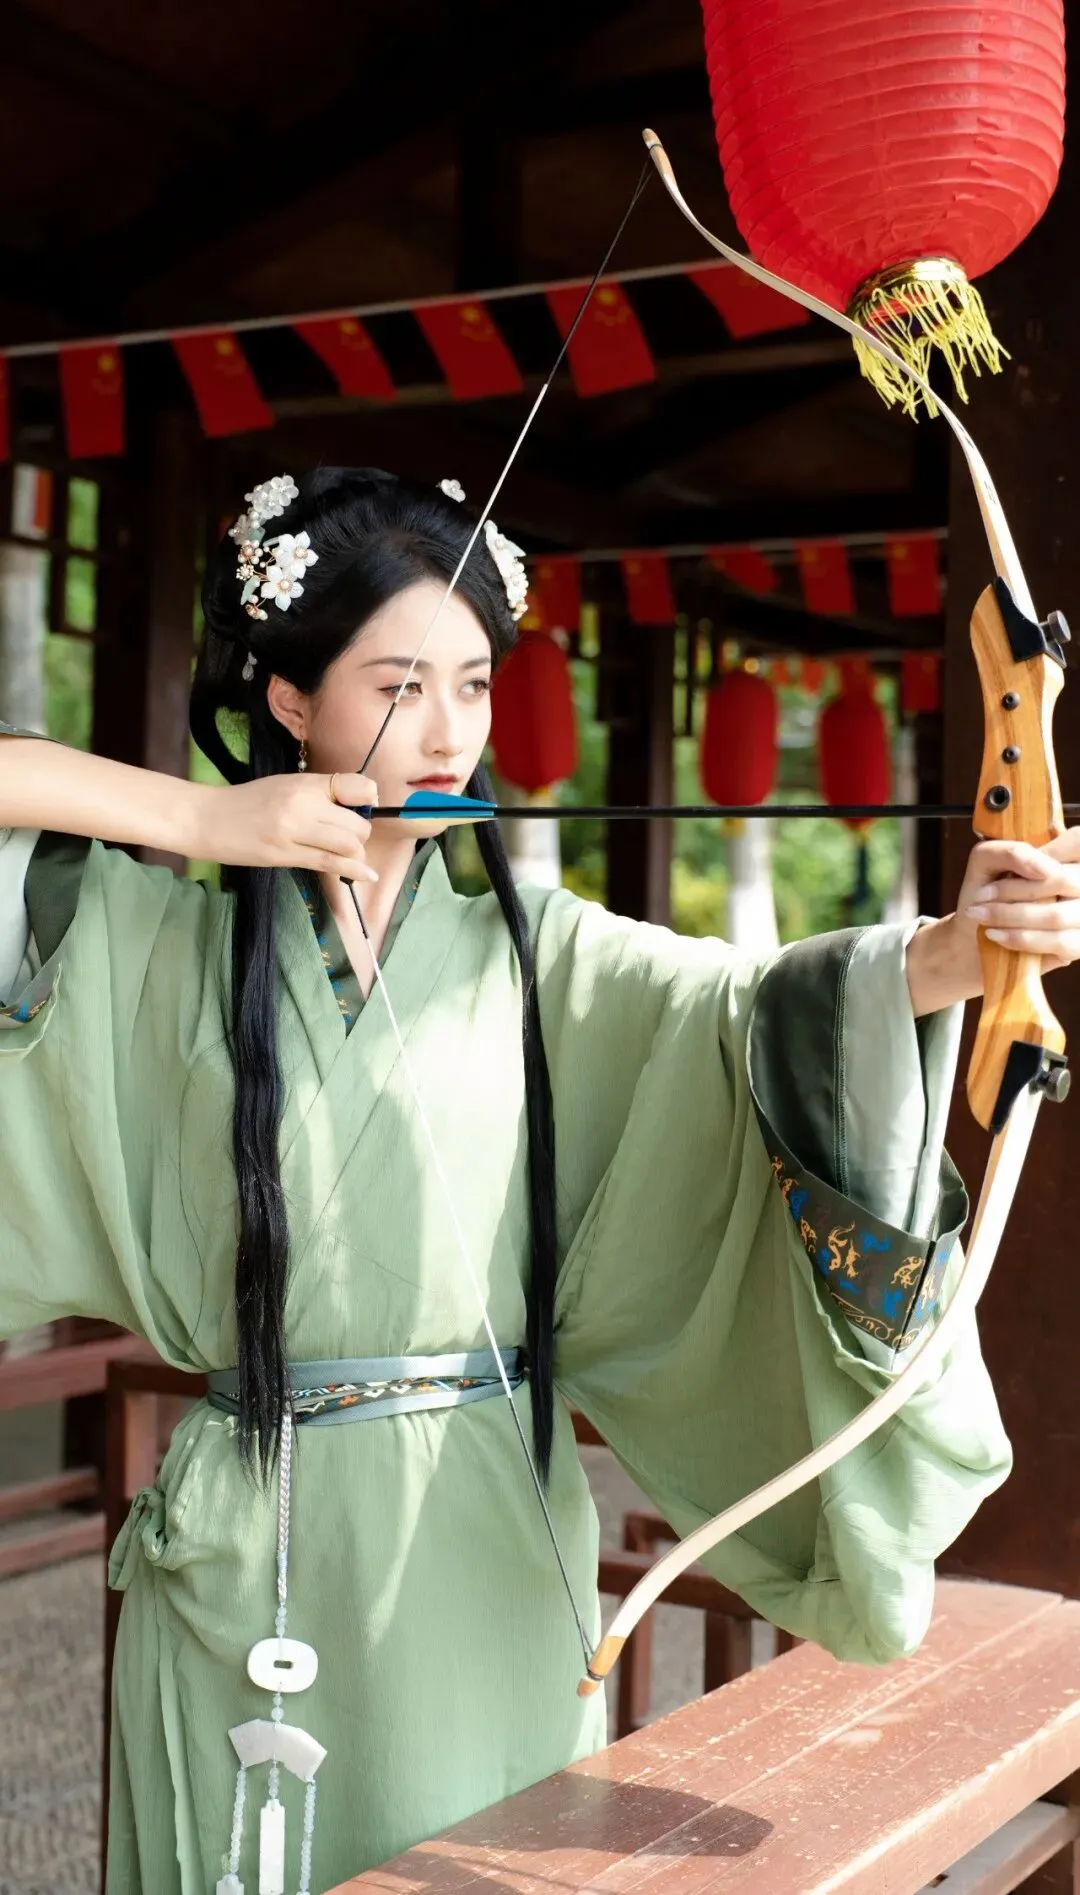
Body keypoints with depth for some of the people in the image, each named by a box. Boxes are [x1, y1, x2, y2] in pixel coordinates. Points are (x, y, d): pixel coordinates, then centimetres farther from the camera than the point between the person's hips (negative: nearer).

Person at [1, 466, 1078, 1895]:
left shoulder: (539, 952, 0)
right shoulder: (177, 946, 0)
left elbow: (760, 1014, -16)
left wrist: (958, 947, -34)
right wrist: (201, 820, -11)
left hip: (483, 1547, 1)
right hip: (239, 1555, -1)